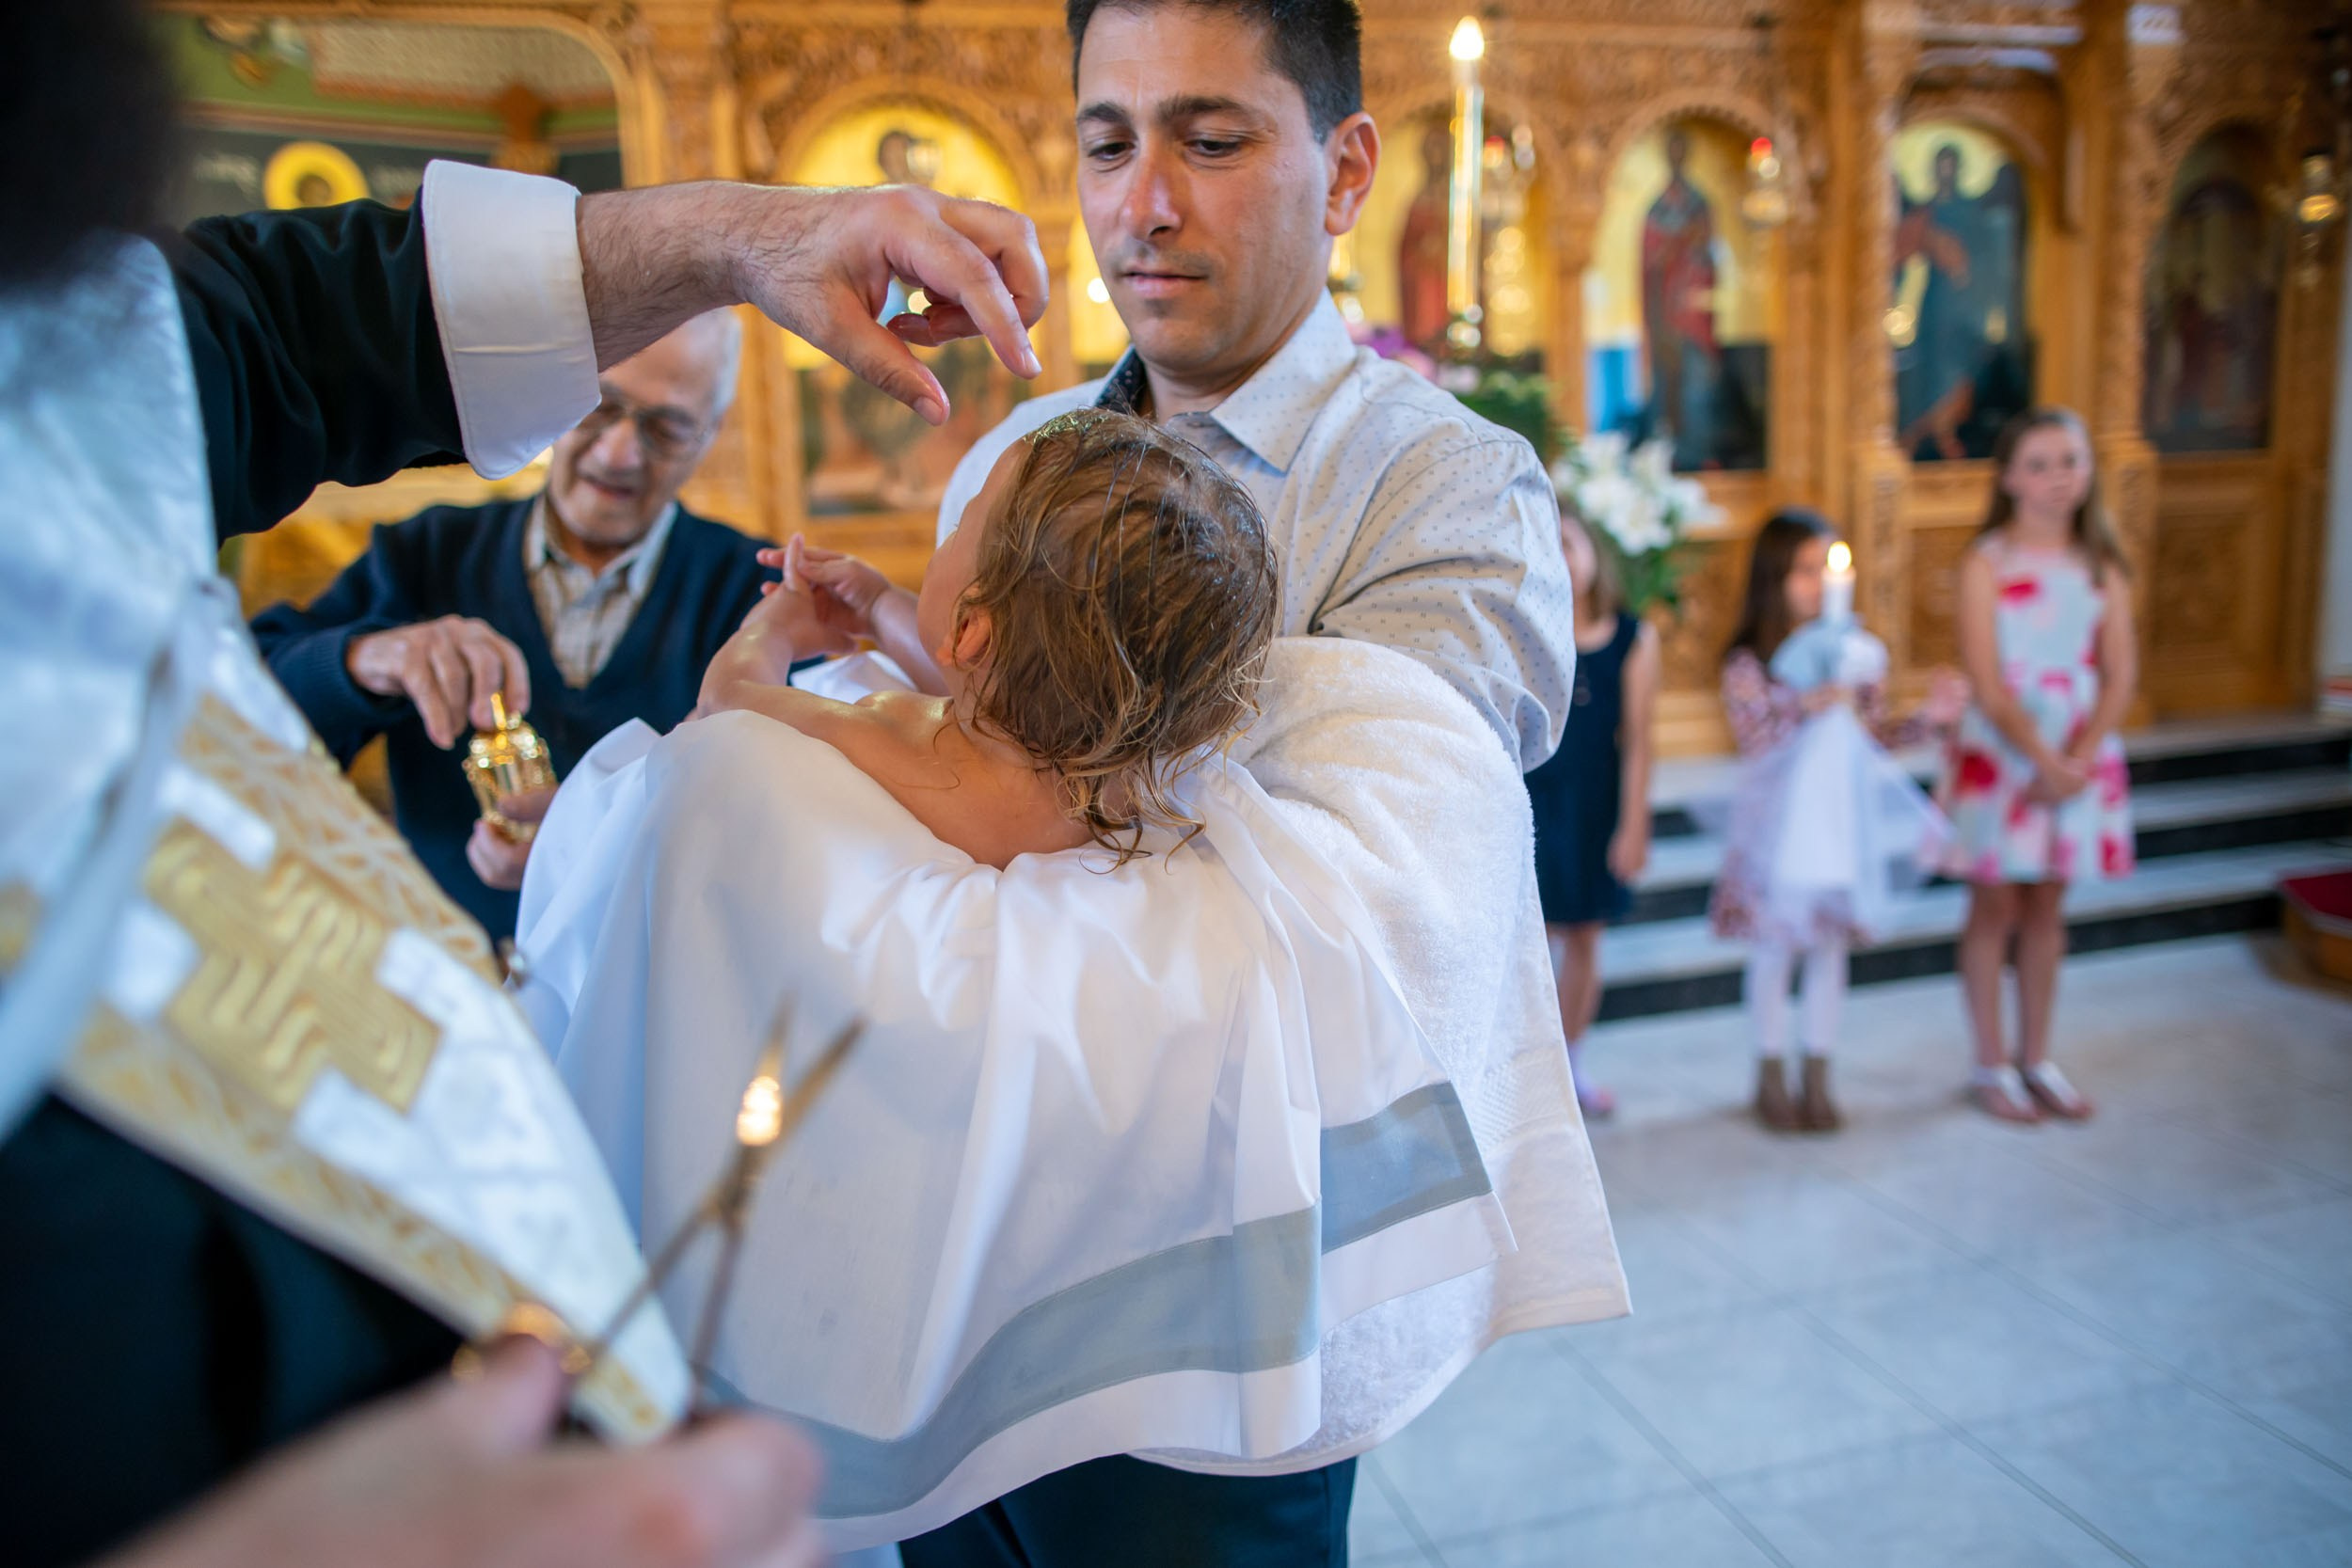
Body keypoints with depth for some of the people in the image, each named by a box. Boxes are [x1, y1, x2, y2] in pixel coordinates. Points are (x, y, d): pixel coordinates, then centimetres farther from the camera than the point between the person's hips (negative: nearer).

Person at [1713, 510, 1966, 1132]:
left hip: (1838, 816, 3)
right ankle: (1772, 1079, 23)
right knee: (1773, 951, 7)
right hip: (1774, 819, -3)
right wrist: (1807, 708, -31)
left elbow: (1875, 736, 6)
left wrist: (1927, 720, -10)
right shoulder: (1747, 664, -9)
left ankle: (1817, 1080, 23)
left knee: (1830, 948, 10)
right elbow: (1754, 743, -18)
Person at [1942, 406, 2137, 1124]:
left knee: (2047, 908, 12)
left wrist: (2080, 759, -14)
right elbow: (1990, 687, -13)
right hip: (1999, 755, -4)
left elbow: (2121, 675, -1)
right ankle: (1991, 1066, 17)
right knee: (1997, 907, 5)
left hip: (2080, 754, 4)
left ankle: (2036, 1060, 25)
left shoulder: (2103, 565, 4)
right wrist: (2043, 761, -18)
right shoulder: (1987, 564, -8)